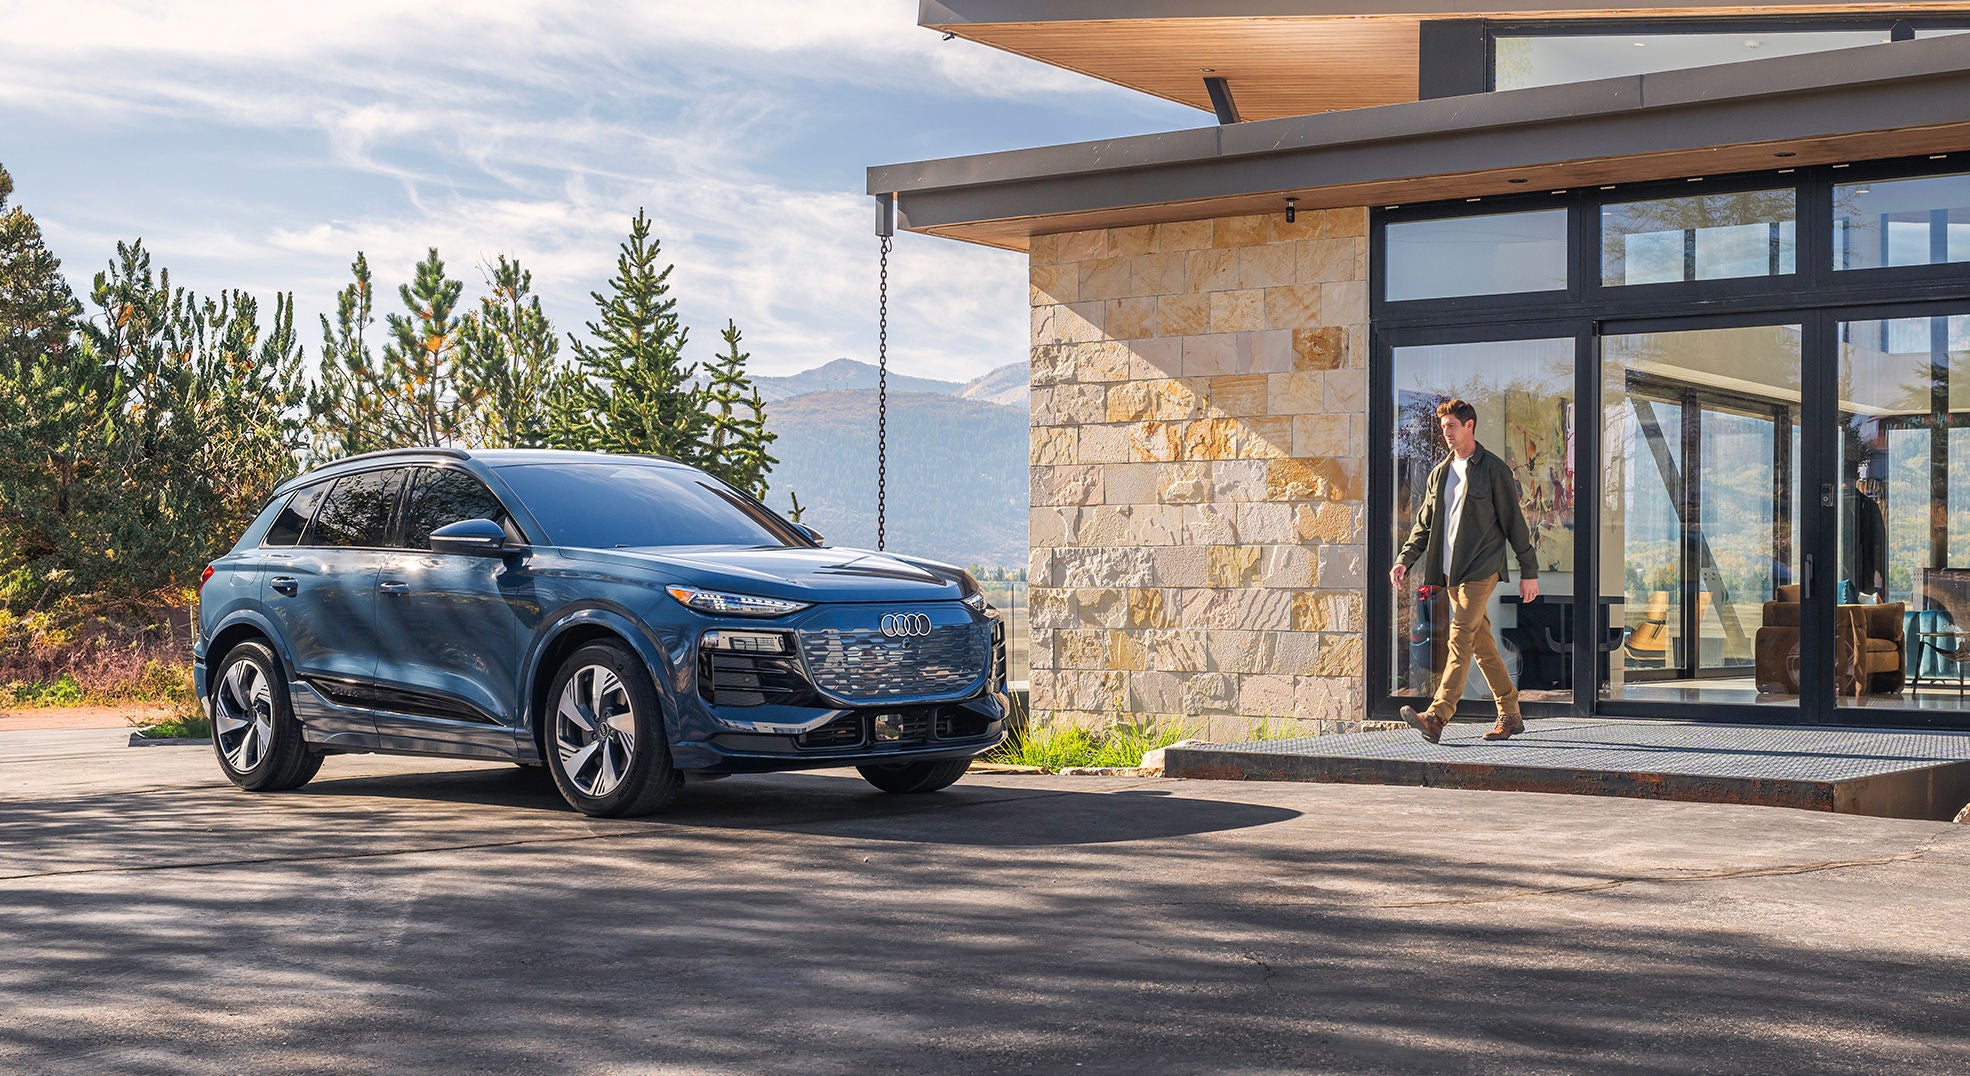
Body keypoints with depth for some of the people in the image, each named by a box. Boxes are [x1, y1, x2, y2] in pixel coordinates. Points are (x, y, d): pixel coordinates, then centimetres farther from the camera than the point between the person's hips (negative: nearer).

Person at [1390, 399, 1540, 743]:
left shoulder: (1493, 469, -4)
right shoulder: (1440, 473, 15)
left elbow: (1514, 522, -3)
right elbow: (1424, 523, 17)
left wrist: (1529, 571, -4)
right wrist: (1405, 560, 3)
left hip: (1480, 569, -7)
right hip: (1452, 572, 7)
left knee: (1460, 640, -16)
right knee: (1482, 644, 11)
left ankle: (1436, 718, -26)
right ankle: (1510, 716, 19)